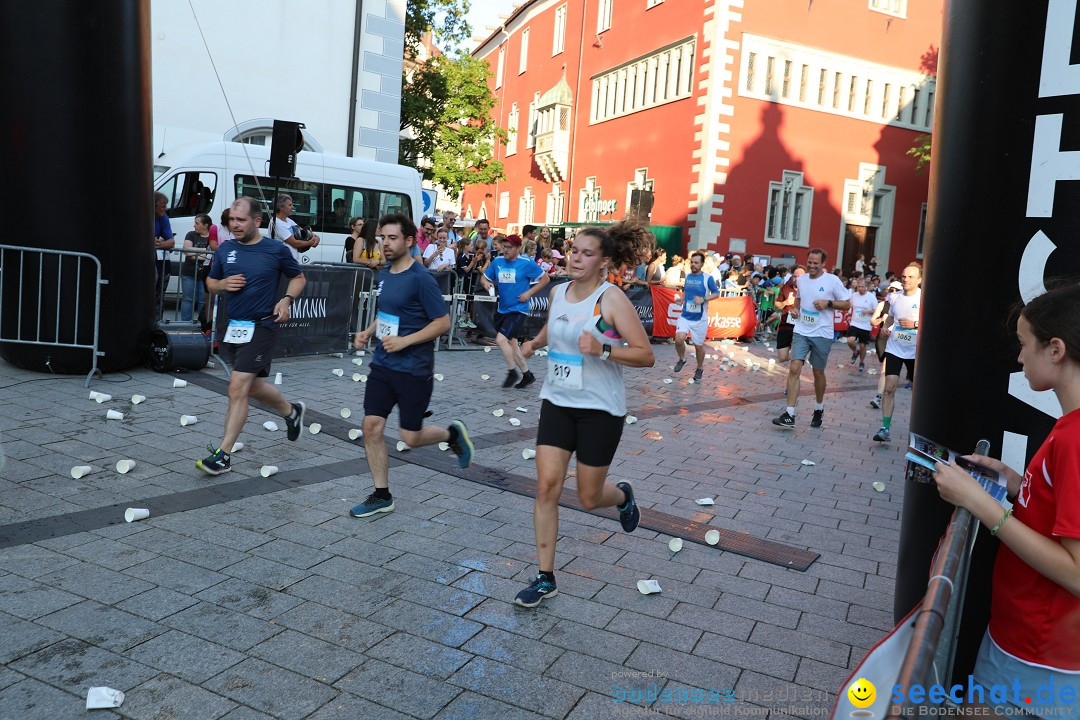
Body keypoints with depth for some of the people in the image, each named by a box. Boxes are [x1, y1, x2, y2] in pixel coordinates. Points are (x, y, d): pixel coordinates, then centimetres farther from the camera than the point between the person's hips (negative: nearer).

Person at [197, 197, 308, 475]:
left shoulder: (276, 250, -7)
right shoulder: (225, 250, 5)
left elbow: (299, 277, 7)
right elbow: (211, 282, 17)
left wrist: (287, 300, -10)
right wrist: (223, 284, -6)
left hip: (261, 327, -6)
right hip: (232, 327, 6)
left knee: (237, 388, -12)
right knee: (252, 386, 18)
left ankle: (223, 455, -5)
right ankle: (291, 411, 46)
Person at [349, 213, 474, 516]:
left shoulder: (421, 278, -15)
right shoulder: (384, 274, 8)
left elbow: (443, 322, -15)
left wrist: (404, 341, -21)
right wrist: (368, 332, 5)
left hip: (413, 370, -7)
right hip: (382, 365, 7)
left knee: (411, 437, 1)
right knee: (372, 426, 1)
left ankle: (453, 433, 32)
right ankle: (382, 496, 14)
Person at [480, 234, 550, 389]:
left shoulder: (527, 263, -10)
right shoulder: (497, 262, 3)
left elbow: (545, 278, -3)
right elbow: (484, 277, 15)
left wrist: (529, 292, -11)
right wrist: (487, 283, -9)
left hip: (518, 309, -7)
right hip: (502, 310, 7)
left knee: (501, 340, -19)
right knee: (511, 343, 14)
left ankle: (512, 372, 1)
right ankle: (527, 375, 29)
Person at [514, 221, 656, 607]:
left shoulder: (612, 299, -14)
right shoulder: (558, 292, 4)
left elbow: (646, 356, -16)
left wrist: (602, 349, -30)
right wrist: (535, 342, 10)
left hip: (600, 408, -5)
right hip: (557, 401, 5)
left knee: (589, 498, 6)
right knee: (546, 486, -4)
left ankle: (623, 495, 44)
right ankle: (545, 578, 8)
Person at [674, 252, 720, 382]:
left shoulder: (708, 278, -9)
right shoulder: (687, 276, 5)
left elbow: (716, 294, -6)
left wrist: (703, 299, -21)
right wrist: (682, 299, 1)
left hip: (700, 318, -3)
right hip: (685, 316, 3)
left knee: (698, 346, 7)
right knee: (679, 339, -19)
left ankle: (700, 369, 31)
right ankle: (682, 359, 11)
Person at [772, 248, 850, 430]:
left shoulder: (832, 281, -7)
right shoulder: (801, 279, 7)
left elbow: (847, 304, -3)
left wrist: (828, 303, -18)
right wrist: (795, 308, 5)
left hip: (822, 334, -3)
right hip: (801, 331, 3)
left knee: (818, 373, 9)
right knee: (794, 369, -11)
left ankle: (819, 409, 33)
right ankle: (789, 415, -12)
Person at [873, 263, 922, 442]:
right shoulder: (894, 297, 5)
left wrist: (915, 324, -22)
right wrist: (885, 327, 4)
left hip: (916, 351, -2)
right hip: (894, 348, 3)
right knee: (889, 387, -9)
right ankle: (885, 428, -7)